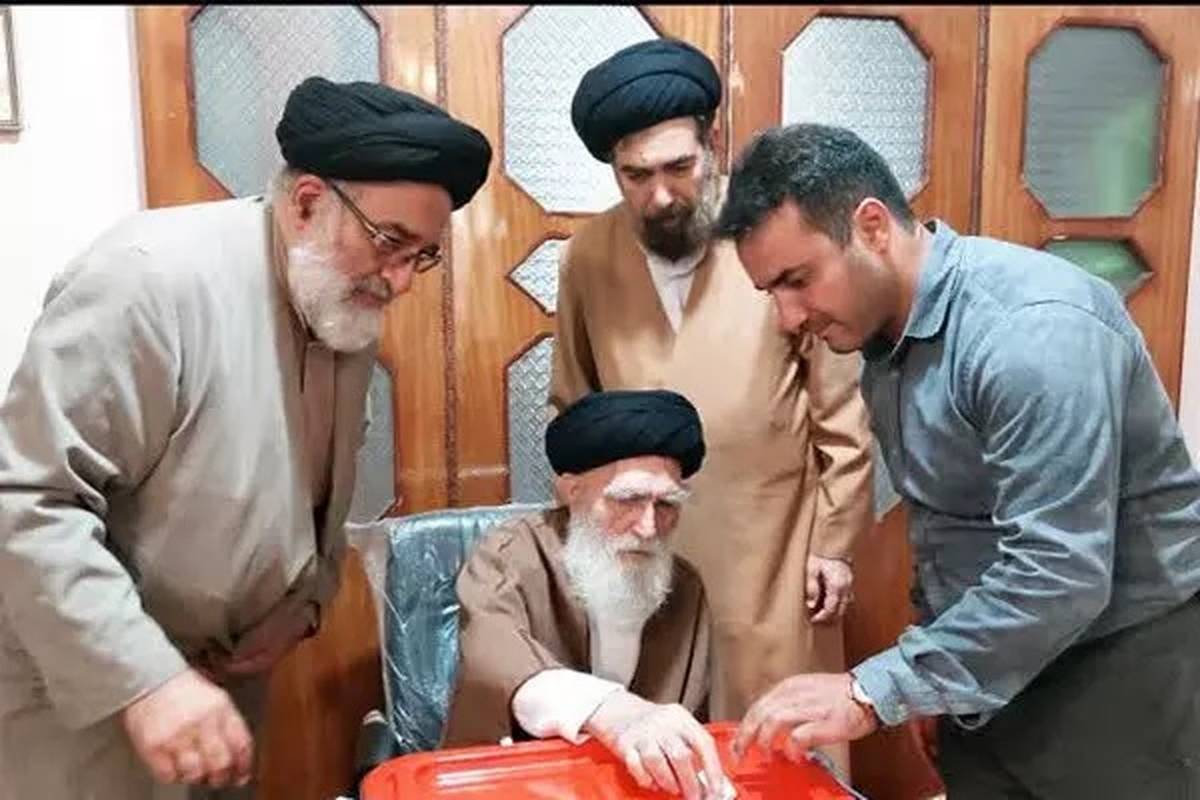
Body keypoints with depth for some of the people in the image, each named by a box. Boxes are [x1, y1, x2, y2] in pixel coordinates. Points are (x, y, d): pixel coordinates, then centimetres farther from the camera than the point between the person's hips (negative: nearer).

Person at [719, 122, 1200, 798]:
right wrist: (929, 678, 10)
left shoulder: (1033, 328, -26)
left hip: (1119, 667, -7)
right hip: (988, 664, 7)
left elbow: (1059, 575, -31)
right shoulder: (887, 329, 2)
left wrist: (874, 692, -29)